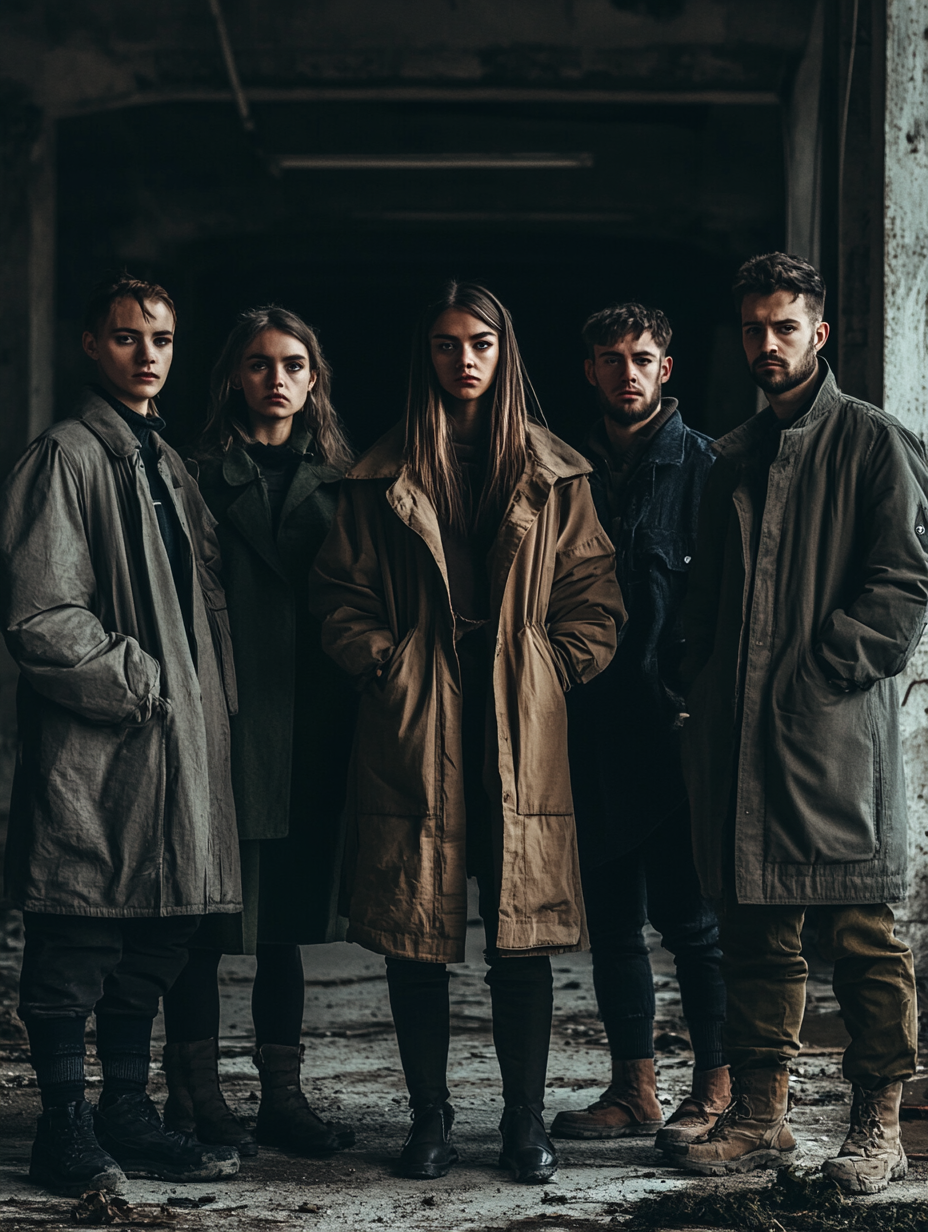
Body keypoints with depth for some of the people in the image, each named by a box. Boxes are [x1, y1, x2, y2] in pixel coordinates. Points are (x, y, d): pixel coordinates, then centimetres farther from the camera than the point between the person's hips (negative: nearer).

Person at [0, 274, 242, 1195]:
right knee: (75, 942, -1)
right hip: (91, 750, -8)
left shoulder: (164, 463, 19)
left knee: (154, 940, 11)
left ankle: (128, 1116, 22)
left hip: (172, 741, 8)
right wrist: (137, 683, -12)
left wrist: (203, 697, 11)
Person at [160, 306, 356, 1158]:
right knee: (206, 919, 0)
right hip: (226, 726, -4)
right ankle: (195, 1097, 10)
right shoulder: (205, 478, -1)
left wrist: (344, 718, 4)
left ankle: (282, 1096, 19)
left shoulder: (335, 481, 13)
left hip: (310, 734, 5)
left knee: (288, 921, 11)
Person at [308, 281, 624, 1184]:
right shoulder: (384, 475, 9)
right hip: (413, 728, 0)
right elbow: (339, 594, 8)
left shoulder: (552, 473, 10)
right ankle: (429, 1118, 15)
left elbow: (592, 594, 9)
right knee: (412, 936, 3)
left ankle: (525, 1119, 11)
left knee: (521, 935, -1)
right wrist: (386, 662, -4)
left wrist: (557, 668, -3)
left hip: (521, 730, 0)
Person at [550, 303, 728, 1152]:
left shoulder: (700, 464, -1)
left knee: (690, 915, -2)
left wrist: (699, 700, -12)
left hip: (676, 730, -5)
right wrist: (568, 691, 6)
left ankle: (718, 1089, 8)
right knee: (611, 916, 10)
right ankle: (633, 1090, 18)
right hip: (596, 731, 5)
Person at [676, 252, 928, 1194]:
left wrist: (813, 676, -12)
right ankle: (758, 1116, 16)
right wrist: (704, 691, 9)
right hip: (736, 739, 6)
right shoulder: (733, 458, 20)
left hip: (835, 730, -5)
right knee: (754, 932, 9)